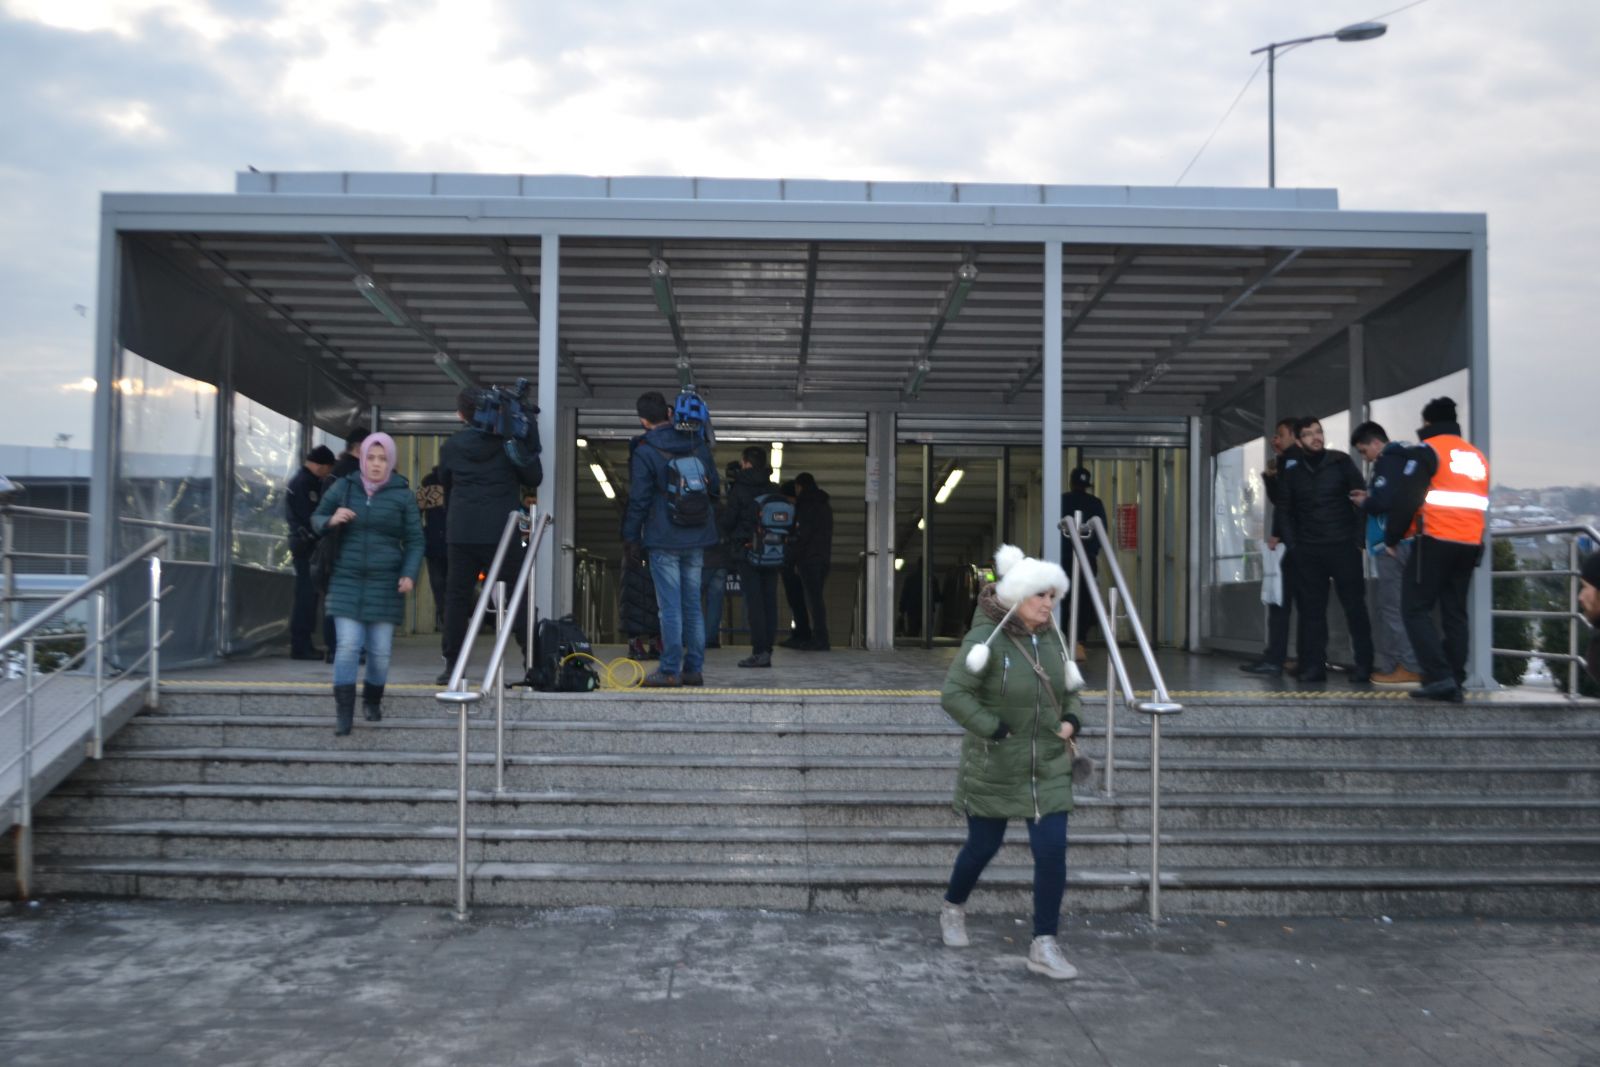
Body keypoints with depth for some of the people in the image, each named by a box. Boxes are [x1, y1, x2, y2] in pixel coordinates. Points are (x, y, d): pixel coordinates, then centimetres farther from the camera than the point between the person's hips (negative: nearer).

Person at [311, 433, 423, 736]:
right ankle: (343, 712, -4)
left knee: (380, 649, 4)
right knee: (348, 644, -10)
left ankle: (373, 701, 29)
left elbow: (415, 540, 5)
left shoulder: (402, 494, 3)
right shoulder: (343, 487, 6)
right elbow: (316, 518, 16)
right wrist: (331, 520, -8)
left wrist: (409, 574, -9)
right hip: (346, 580, 0)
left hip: (385, 584, 0)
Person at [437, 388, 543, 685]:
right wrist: (525, 450, 9)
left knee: (457, 597, 6)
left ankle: (452, 665, 5)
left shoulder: (450, 447, 6)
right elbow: (534, 478, 3)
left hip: (460, 534, 1)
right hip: (502, 533, -1)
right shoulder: (508, 442, 0)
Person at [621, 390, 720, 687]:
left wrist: (630, 536, 3)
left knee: (670, 607, -3)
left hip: (664, 540, -5)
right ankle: (694, 668, 13)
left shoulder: (644, 454, -10)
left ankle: (670, 670, -1)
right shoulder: (698, 446, 7)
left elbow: (638, 500, -8)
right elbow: (714, 487, 15)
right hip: (697, 540, 5)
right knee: (693, 605, 10)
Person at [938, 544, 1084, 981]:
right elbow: (953, 694, -21)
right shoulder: (987, 638, -17)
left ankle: (1044, 946, 7)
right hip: (994, 767, -4)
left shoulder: (1051, 637, 3)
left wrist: (1070, 720, -1)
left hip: (1048, 766, 5)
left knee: (1052, 851, -4)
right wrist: (996, 730, -22)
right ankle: (953, 909, 41)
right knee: (984, 846, 12)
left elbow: (1068, 688, 18)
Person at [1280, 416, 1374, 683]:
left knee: (1355, 606, 0)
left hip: (1343, 546, -2)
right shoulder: (1292, 469, 7)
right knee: (1312, 609, 3)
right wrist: (1292, 545, 3)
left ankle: (1364, 666, 5)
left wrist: (1359, 538, -7)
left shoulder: (1341, 461, 0)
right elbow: (1287, 511, 11)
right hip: (1308, 550, 2)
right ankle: (1314, 666, 7)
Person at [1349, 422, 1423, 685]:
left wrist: (1364, 503, -3)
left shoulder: (1388, 460, -11)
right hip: (1405, 541, 10)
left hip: (1392, 543, -10)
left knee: (1393, 607, -7)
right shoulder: (1404, 458, 19)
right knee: (1392, 606, 12)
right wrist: (1370, 497, 11)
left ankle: (1412, 668, -7)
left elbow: (1384, 500, -22)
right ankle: (1386, 666, 16)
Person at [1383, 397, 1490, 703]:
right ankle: (1455, 683, 6)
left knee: (1415, 608, -3)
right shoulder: (1476, 455, 19)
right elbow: (1480, 504, 24)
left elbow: (1407, 498, -10)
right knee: (1455, 614, 9)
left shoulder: (1428, 450, -4)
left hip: (1436, 542, -7)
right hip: (1470, 545, 7)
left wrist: (1392, 537, 0)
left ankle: (1439, 677, -14)